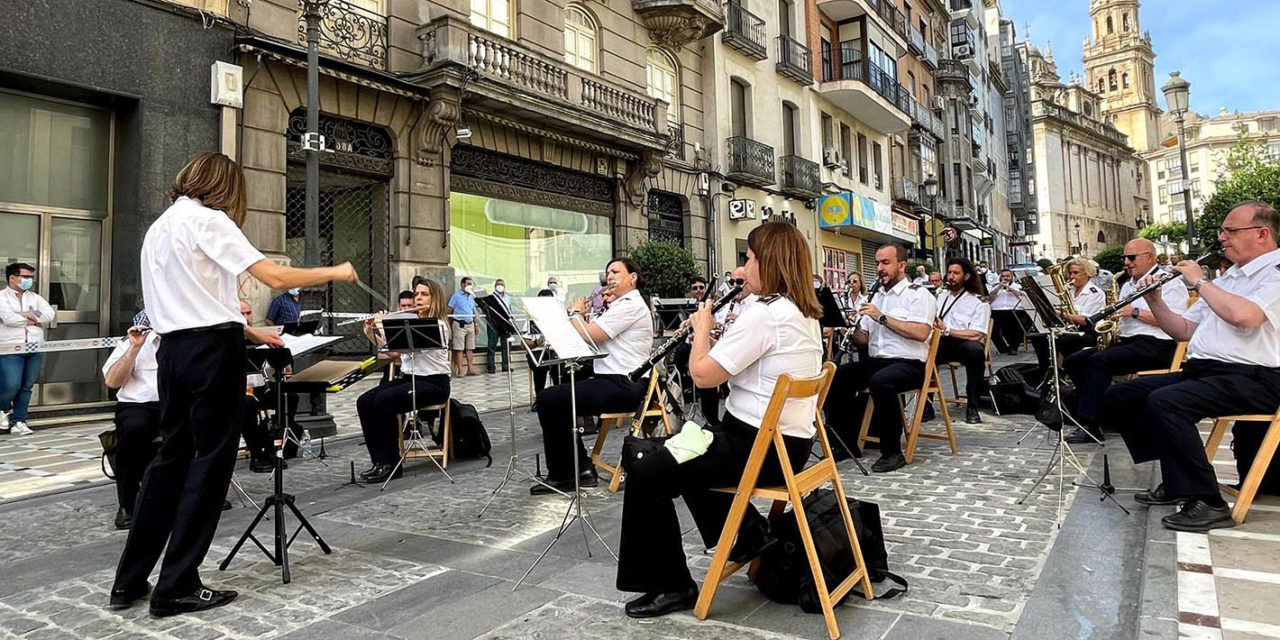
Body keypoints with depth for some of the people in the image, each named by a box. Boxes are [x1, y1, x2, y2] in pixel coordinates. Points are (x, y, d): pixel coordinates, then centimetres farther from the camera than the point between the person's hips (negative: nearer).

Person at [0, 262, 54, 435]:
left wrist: (25, 314, -8)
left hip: (35, 349, 4)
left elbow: (49, 314, 1)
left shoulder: (35, 297, 16)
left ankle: (18, 421, 12)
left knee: (27, 387, 4)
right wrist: (33, 320, -1)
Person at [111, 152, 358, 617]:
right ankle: (177, 587, 6)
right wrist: (335, 273, -5)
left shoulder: (158, 228, 19)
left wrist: (248, 332, 21)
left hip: (173, 349, 9)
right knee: (210, 462, -1)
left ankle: (129, 581, 21)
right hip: (212, 352, -9)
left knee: (172, 457, 14)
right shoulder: (208, 220, -8)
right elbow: (275, 278, -18)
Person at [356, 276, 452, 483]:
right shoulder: (412, 322, 16)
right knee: (364, 402, -11)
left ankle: (390, 463, -17)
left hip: (433, 382, -8)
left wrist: (383, 325, -12)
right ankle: (379, 459, -5)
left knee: (384, 401, -28)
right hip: (409, 377, 8)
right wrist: (371, 333, 2)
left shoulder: (438, 324, -11)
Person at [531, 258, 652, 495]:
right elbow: (593, 336, 22)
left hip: (622, 386, -11)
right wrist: (581, 314, 8)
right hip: (614, 381, 11)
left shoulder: (631, 305, -13)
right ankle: (581, 467, 11)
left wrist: (576, 312, -1)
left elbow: (588, 335, -19)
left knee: (548, 399, -14)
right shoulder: (622, 305, 20)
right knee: (556, 397, 13)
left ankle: (562, 475, -1)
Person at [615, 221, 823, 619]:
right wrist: (716, 337, 8)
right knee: (681, 456, 27)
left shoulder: (763, 315, -22)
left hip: (760, 446, -10)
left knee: (646, 474, -3)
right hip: (789, 442, 10)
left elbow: (703, 374, -19)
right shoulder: (805, 312, 9)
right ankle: (747, 530, 25)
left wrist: (702, 327, -3)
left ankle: (671, 585, 8)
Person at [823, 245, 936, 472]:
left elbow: (922, 333, -18)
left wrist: (883, 318, -18)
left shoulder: (918, 294, -1)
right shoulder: (875, 297, 21)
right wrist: (851, 329, -6)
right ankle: (847, 443, -5)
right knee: (834, 376, -15)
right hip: (875, 361, 7)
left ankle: (892, 452, -21)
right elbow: (863, 339, 17)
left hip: (909, 364, -7)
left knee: (880, 382, -37)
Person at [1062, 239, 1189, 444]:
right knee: (1073, 362, -8)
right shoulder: (1127, 286, 26)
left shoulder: (1169, 282, -1)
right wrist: (1113, 328, 7)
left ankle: (1089, 425, -32)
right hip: (1125, 342, 9)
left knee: (1099, 360, -32)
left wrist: (1136, 312, -15)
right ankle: (1101, 411, -10)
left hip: (1154, 345, -9)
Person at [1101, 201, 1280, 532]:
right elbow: (1184, 330, 23)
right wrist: (1155, 301, 7)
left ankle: (1209, 503, -21)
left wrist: (1199, 282, -12)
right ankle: (1177, 480, 2)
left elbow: (1243, 315, -27)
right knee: (1116, 398, -2)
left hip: (1252, 378, -9)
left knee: (1164, 402, -33)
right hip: (1200, 370, 9)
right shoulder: (1228, 278, 23)